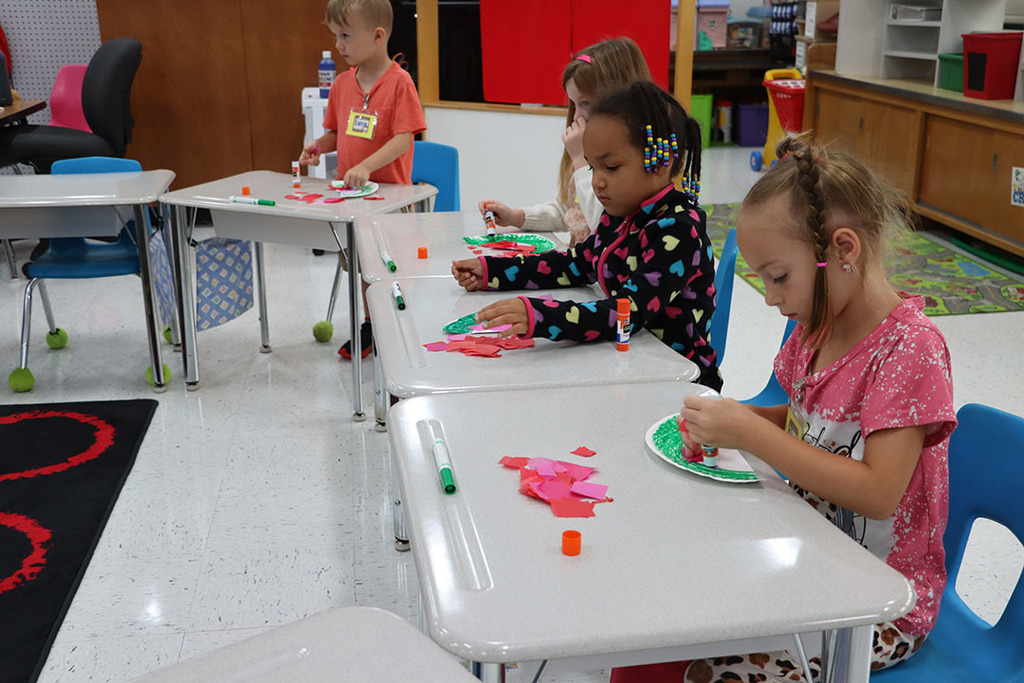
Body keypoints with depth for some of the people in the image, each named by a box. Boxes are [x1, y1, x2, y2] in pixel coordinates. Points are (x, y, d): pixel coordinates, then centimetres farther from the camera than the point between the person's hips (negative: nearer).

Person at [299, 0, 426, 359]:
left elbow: (403, 139, -19)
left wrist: (366, 166, -30)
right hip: (349, 193, 6)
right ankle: (370, 325, 32)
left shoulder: (399, 81, -14)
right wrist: (319, 145, -7)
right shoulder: (342, 83, 5)